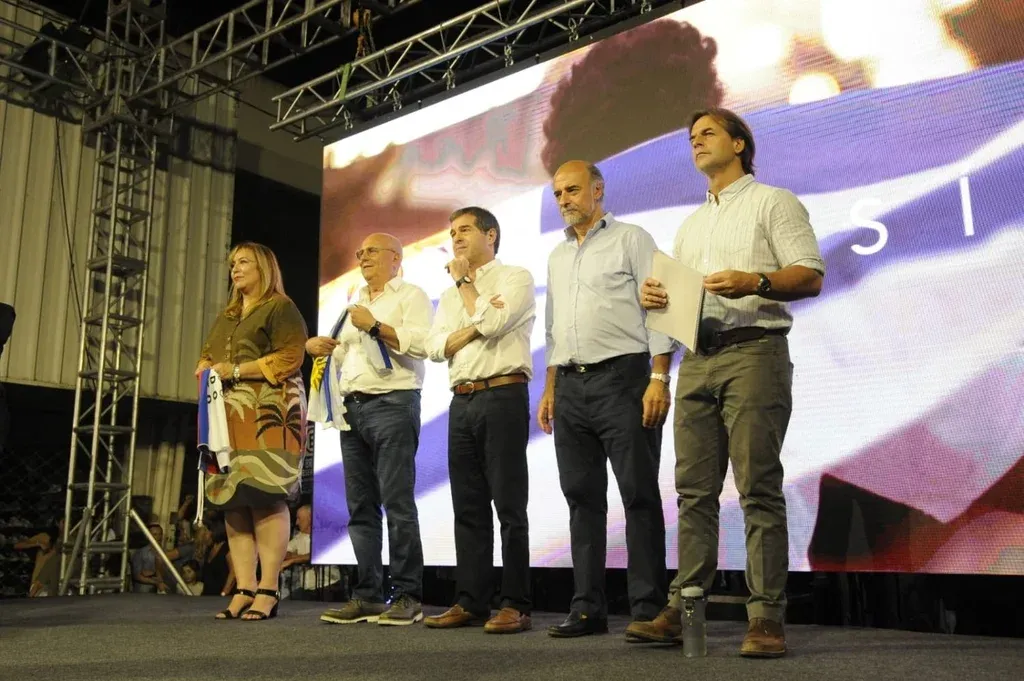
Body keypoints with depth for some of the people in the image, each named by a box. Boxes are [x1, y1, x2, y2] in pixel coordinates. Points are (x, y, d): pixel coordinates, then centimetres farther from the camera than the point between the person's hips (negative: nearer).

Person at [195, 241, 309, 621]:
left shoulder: (281, 307, 2)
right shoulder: (226, 316, 26)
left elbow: (289, 358, -10)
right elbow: (206, 358, 25)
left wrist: (236, 371, -13)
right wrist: (208, 371, 1)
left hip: (268, 414, -7)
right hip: (228, 415, 7)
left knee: (265, 496, -13)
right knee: (233, 499, -1)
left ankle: (268, 591, -11)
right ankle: (243, 590, -1)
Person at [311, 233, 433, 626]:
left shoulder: (411, 296, 2)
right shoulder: (357, 303, 26)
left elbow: (420, 344, -13)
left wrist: (375, 326, -15)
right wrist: (322, 348, 10)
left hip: (392, 405, -8)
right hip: (353, 408, 8)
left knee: (397, 504, -9)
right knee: (360, 507, 6)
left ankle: (408, 597, -3)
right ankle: (367, 596, 12)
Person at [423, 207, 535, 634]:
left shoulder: (516, 278, 4)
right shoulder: (451, 295, 22)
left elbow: (492, 323, -14)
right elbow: (435, 347, 8)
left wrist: (464, 280, 1)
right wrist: (475, 327, -9)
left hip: (503, 395, -6)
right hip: (462, 401, 7)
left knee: (509, 506, -6)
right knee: (468, 508, 8)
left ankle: (516, 606, -1)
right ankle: (470, 602, 13)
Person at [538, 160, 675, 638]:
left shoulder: (631, 240, 2)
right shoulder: (557, 256, 21)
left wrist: (659, 378, -16)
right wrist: (549, 390, 16)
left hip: (622, 377, -6)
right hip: (571, 386, 6)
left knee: (639, 494, -4)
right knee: (582, 497, 6)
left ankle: (648, 608, 2)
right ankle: (587, 607, 13)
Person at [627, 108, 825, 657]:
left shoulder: (773, 202, 6)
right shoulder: (690, 224, 26)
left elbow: (811, 277, -4)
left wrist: (754, 282, -20)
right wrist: (655, 295, 2)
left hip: (753, 351, -6)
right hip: (697, 360, 6)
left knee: (759, 489, -8)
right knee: (694, 490, 4)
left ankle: (766, 617, -4)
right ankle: (682, 607, 7)